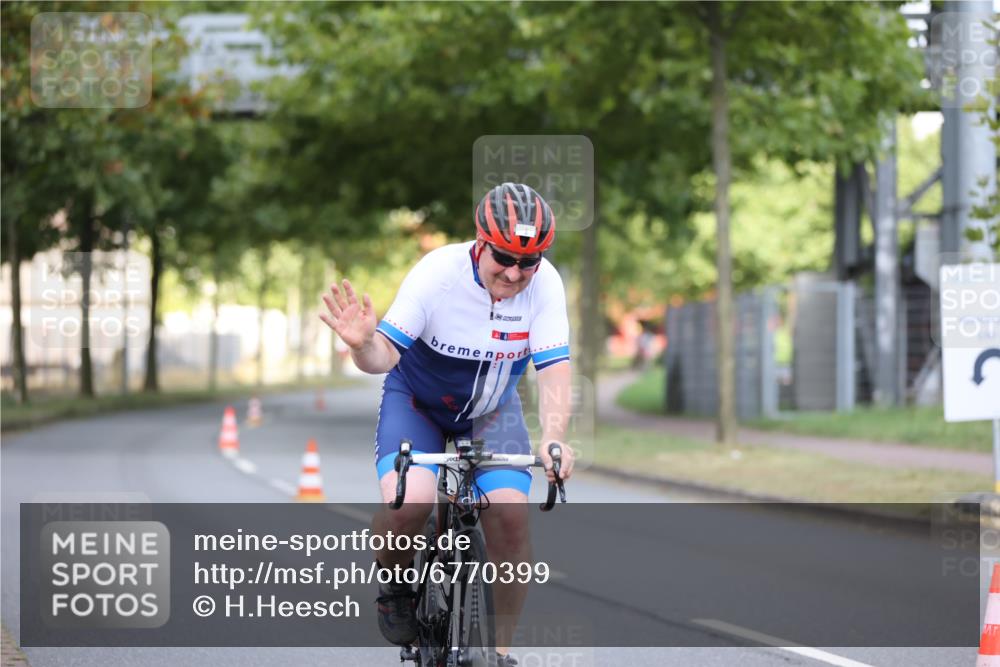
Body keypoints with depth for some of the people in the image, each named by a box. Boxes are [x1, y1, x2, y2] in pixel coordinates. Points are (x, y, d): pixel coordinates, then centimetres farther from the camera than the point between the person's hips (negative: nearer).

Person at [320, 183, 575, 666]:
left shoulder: (545, 285, -22)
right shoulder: (438, 273, -28)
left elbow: (554, 369, -26)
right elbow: (386, 353, -29)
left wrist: (553, 439, -43)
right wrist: (363, 345, -53)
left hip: (490, 409, 2)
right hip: (417, 399, -2)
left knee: (510, 514, -20)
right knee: (409, 503, -29)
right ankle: (394, 583, 5)